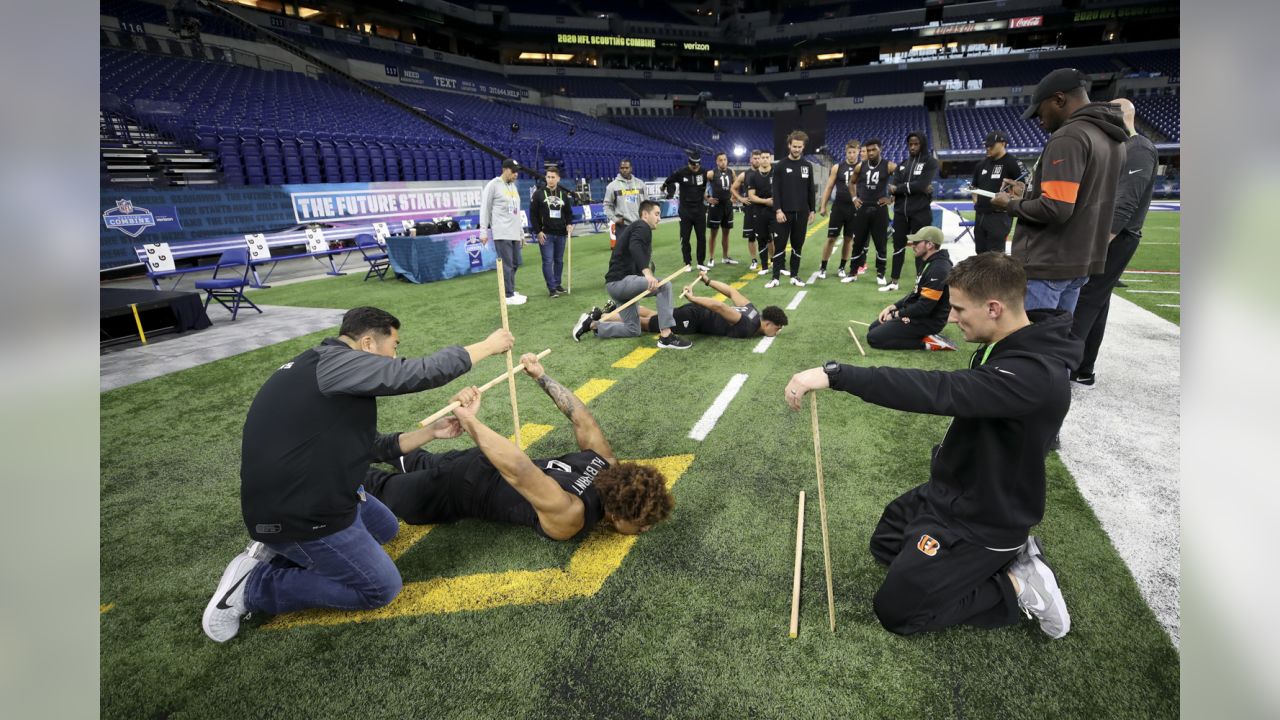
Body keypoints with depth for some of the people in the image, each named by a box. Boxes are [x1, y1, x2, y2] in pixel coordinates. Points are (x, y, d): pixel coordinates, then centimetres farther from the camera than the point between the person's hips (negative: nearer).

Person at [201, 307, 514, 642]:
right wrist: (488, 346, -8)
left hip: (294, 496, 10)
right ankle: (253, 584, 3)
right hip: (299, 513, -10)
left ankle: (283, 547, 14)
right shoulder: (338, 362, -20)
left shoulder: (317, 367, 10)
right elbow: (424, 372, -21)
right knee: (381, 588, 2)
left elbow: (359, 442, 14)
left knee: (385, 528, 25)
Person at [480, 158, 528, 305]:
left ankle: (510, 291, 22)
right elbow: (485, 209, -7)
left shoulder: (513, 186, 18)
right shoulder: (493, 185, -6)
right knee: (507, 264, -6)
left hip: (514, 233, 8)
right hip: (502, 233, -8)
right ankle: (509, 296, 1)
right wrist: (483, 232, -11)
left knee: (515, 263, 10)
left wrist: (521, 232, 21)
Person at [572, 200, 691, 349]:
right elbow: (634, 247, -30)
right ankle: (666, 337, -25)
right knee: (664, 285, -25)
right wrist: (647, 273, -42)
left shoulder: (636, 228, 25)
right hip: (620, 281, -10)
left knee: (633, 330, 16)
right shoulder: (642, 227, -7)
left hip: (620, 282, 10)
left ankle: (592, 323, 17)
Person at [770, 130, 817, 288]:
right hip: (784, 212, -3)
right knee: (779, 245, -3)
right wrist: (778, 210, -13)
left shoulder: (808, 166, 9)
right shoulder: (781, 166, -1)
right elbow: (776, 190, -5)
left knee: (798, 245, 7)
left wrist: (812, 210, 8)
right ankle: (775, 277, 2)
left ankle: (794, 276, 15)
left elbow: (811, 190, 12)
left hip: (801, 213, 3)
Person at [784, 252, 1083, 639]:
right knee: (884, 545, 24)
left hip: (982, 520, -9)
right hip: (952, 489, 9)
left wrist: (834, 374, -51)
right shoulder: (1007, 345, -3)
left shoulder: (1035, 374, -33)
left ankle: (1015, 584, 6)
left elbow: (940, 390, -46)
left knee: (895, 610, -1)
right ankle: (1006, 551, 18)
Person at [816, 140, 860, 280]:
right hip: (838, 207, -1)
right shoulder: (837, 167, 1)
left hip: (854, 209, 1)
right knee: (831, 238, 0)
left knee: (849, 239, 7)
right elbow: (829, 187, 4)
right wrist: (823, 206, 0)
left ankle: (842, 268, 19)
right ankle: (823, 268, 8)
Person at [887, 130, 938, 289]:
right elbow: (892, 188, -2)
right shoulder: (903, 164, 12)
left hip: (920, 213, -4)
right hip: (900, 212, 4)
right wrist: (911, 188, -15)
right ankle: (893, 281, 19)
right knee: (898, 246, 10)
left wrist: (899, 188, -8)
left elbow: (921, 184, -16)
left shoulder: (930, 162, -1)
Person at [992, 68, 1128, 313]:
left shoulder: (1069, 136, -15)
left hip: (1046, 264, -10)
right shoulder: (1113, 141, 15)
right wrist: (1028, 193, 18)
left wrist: (1011, 205, -7)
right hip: (1082, 262, 10)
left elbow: (1056, 209, -23)